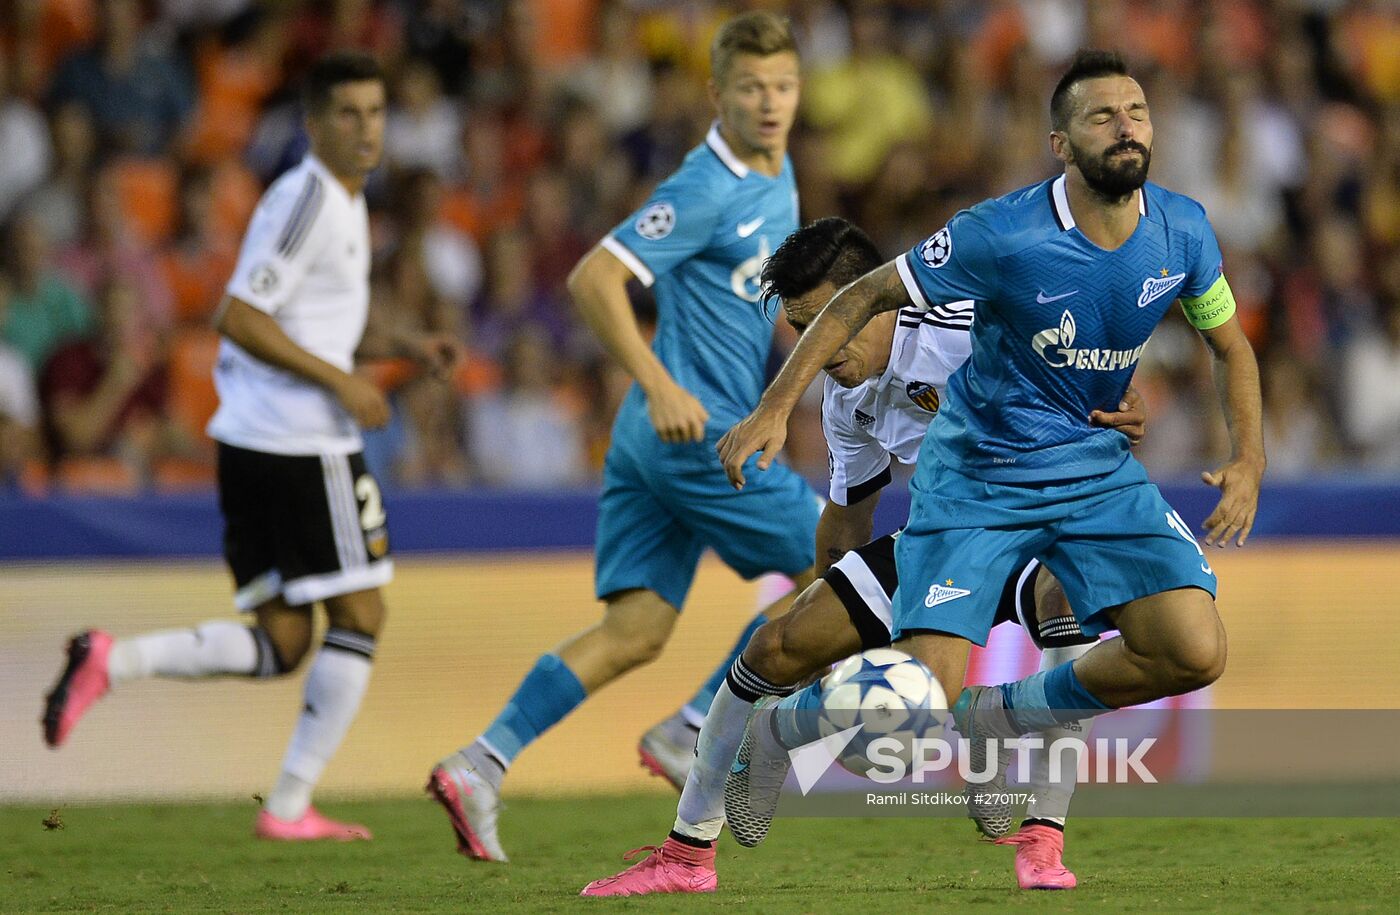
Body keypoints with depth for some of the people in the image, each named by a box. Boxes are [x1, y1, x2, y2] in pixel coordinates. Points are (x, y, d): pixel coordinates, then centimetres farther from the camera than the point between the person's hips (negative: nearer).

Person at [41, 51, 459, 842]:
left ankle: (113, 661, -5)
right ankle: (291, 806, 2)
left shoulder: (341, 201, 20)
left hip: (249, 445, 9)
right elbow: (240, 318, -18)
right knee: (359, 616, 0)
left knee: (281, 643, 9)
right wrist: (340, 382, -15)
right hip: (300, 443, -9)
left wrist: (405, 348, 17)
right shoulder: (308, 198, -11)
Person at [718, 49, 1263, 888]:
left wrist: (1249, 458, -3)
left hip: (1097, 466, 4)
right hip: (977, 477, -4)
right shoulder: (1003, 236, -22)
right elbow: (865, 299, -12)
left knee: (1196, 654, -15)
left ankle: (1000, 718, 10)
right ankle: (775, 733, 18)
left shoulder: (1182, 232, -8)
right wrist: (774, 409, -17)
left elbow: (1230, 345, 10)